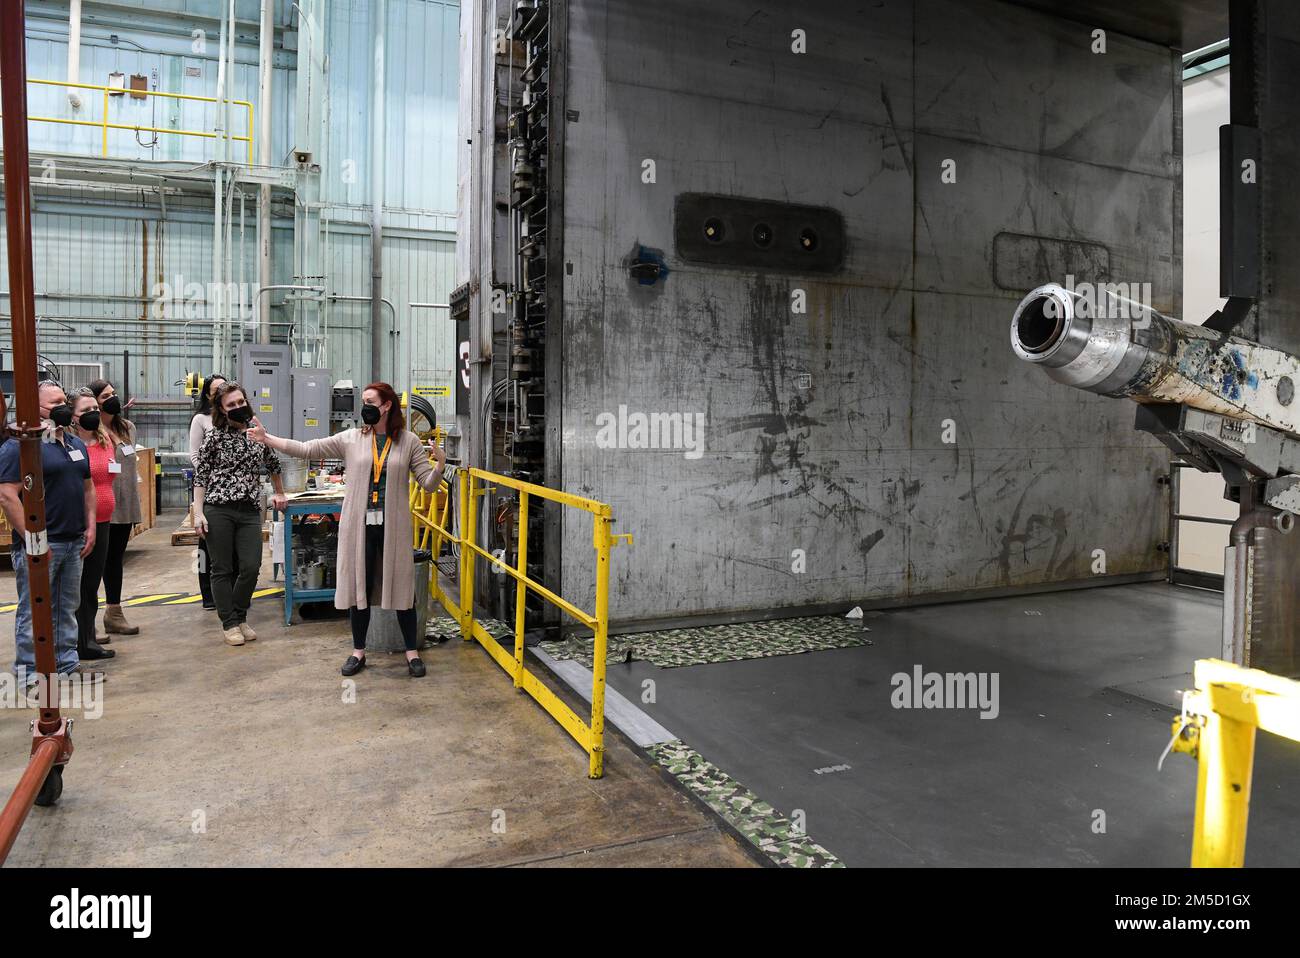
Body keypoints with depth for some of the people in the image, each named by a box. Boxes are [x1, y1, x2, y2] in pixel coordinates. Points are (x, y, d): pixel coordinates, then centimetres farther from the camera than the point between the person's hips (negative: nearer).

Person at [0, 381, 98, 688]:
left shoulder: (76, 444, 14)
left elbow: (88, 487, 20)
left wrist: (91, 527, 9)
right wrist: (32, 540, -19)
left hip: (74, 543, 7)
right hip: (39, 545, -7)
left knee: (67, 608, 15)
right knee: (34, 612, 0)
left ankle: (68, 664, 24)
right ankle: (28, 675, 9)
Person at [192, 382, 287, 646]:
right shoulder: (214, 436, 1)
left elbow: (273, 464, 26)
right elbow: (200, 476, 1)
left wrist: (279, 494, 30)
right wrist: (198, 512, -5)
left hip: (250, 511, 3)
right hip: (218, 510, -3)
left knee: (251, 567, -3)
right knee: (223, 569, 3)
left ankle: (240, 617, 19)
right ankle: (230, 623, 15)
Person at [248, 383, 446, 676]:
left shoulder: (408, 441, 0)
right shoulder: (351, 439, 4)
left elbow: (429, 484, 0)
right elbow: (308, 449, 0)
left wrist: (440, 463, -20)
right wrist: (266, 438, -7)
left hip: (393, 526, -1)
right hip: (359, 526, 2)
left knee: (402, 586, 5)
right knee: (359, 586, 9)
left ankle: (412, 651, 18)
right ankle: (358, 651, 25)